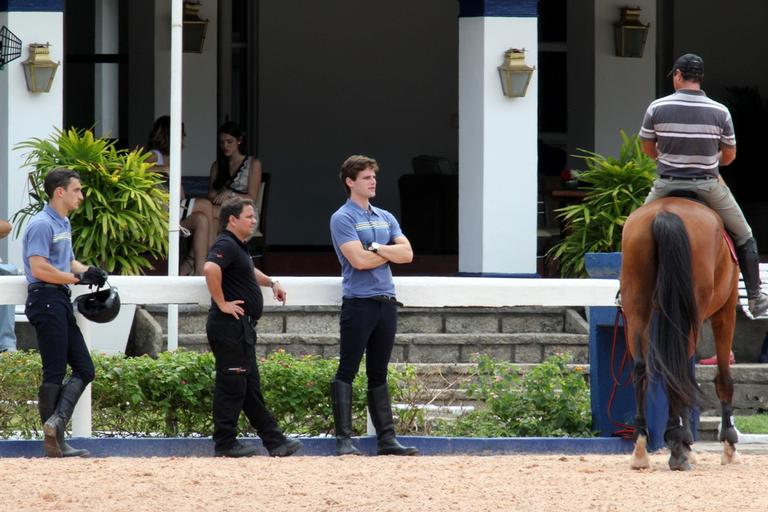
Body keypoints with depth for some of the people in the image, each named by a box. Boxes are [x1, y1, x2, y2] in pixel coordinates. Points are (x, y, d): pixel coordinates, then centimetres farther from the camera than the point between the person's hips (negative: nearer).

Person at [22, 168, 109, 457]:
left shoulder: (63, 224, 18)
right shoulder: (42, 224, -12)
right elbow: (39, 268, -21)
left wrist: (88, 271, 6)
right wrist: (78, 277, -18)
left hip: (61, 303, 10)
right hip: (46, 299, -10)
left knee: (84, 369, 4)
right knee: (55, 372, -7)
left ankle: (56, 422, -7)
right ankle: (53, 442, -4)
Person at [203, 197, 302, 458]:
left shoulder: (239, 248, 20)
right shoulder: (226, 246, -14)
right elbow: (211, 269, -34)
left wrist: (271, 282, 27)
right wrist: (221, 303, -26)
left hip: (243, 328, 11)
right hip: (230, 326, -11)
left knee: (251, 388, 12)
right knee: (231, 386, -6)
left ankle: (274, 441, 16)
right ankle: (225, 443, -2)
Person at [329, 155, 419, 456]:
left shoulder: (385, 218, 17)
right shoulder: (343, 219, -4)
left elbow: (407, 253, 6)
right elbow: (358, 260, -15)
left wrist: (377, 248, -8)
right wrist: (390, 254, 0)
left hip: (386, 302, 7)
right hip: (359, 303, -7)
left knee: (378, 375, 10)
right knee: (347, 372, -6)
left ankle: (386, 439, 10)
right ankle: (344, 440, -7)